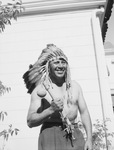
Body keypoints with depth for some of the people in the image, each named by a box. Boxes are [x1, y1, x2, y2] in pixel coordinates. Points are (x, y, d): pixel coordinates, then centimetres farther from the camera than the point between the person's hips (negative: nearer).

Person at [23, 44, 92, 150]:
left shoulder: (75, 86, 10)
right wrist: (51, 110, -20)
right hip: (51, 136, -3)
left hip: (75, 135, 4)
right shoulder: (39, 89, -4)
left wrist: (89, 138, 1)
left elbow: (84, 112, 10)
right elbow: (30, 122, -7)